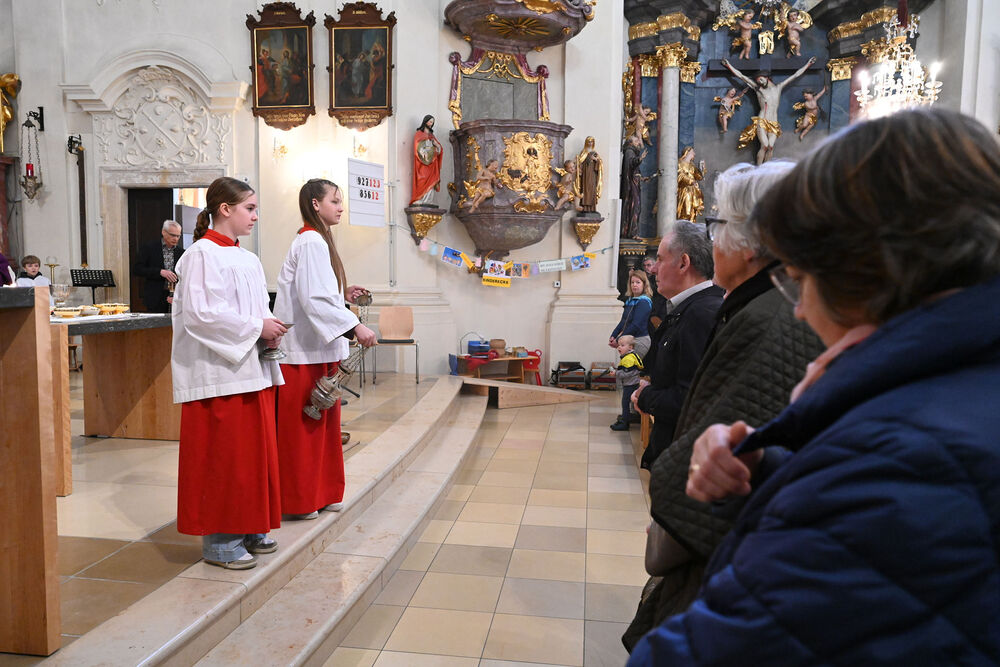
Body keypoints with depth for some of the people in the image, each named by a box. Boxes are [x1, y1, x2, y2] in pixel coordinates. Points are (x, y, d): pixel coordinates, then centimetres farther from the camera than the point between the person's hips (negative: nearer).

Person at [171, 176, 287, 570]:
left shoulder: (248, 259, 16)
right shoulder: (202, 254, -9)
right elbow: (199, 313, -18)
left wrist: (268, 331, 1)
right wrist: (256, 327, -15)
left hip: (252, 368, 8)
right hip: (218, 372, -8)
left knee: (254, 449, 13)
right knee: (222, 454, -2)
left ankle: (248, 527, 25)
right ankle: (218, 540, 10)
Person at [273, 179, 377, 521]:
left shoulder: (314, 240, 18)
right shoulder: (312, 242, -13)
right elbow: (314, 298, -24)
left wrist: (343, 295, 12)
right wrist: (355, 326, -29)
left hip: (317, 348, 10)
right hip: (306, 350, -10)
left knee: (322, 424, 14)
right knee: (304, 426, -1)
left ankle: (322, 492, 24)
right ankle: (299, 500, 10)